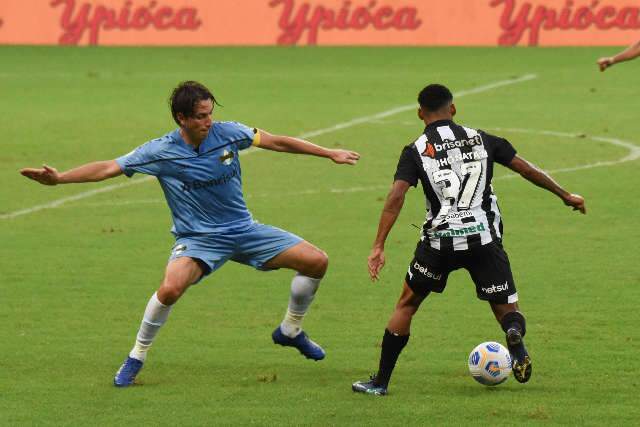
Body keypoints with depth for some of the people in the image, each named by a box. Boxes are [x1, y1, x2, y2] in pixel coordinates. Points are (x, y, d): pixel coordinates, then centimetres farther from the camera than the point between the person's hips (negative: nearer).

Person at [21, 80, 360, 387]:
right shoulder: (160, 152, -14)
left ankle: (291, 330, 22)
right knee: (171, 289, -34)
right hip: (198, 239, -4)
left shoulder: (227, 133, -7)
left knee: (316, 261, -4)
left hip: (243, 229, 4)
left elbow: (277, 142, 5)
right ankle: (136, 358, -10)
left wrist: (330, 154, 9)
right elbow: (109, 168, -14)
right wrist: (59, 178, -25)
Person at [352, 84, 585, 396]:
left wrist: (378, 247, -11)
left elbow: (396, 197, -10)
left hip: (440, 241, -1)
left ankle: (380, 382, 19)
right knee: (506, 307, 10)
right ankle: (514, 333, -28)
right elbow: (526, 169, 12)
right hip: (484, 238, 1)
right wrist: (565, 196, 24)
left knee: (407, 304, 18)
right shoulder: (480, 139, 9)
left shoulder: (416, 151, 2)